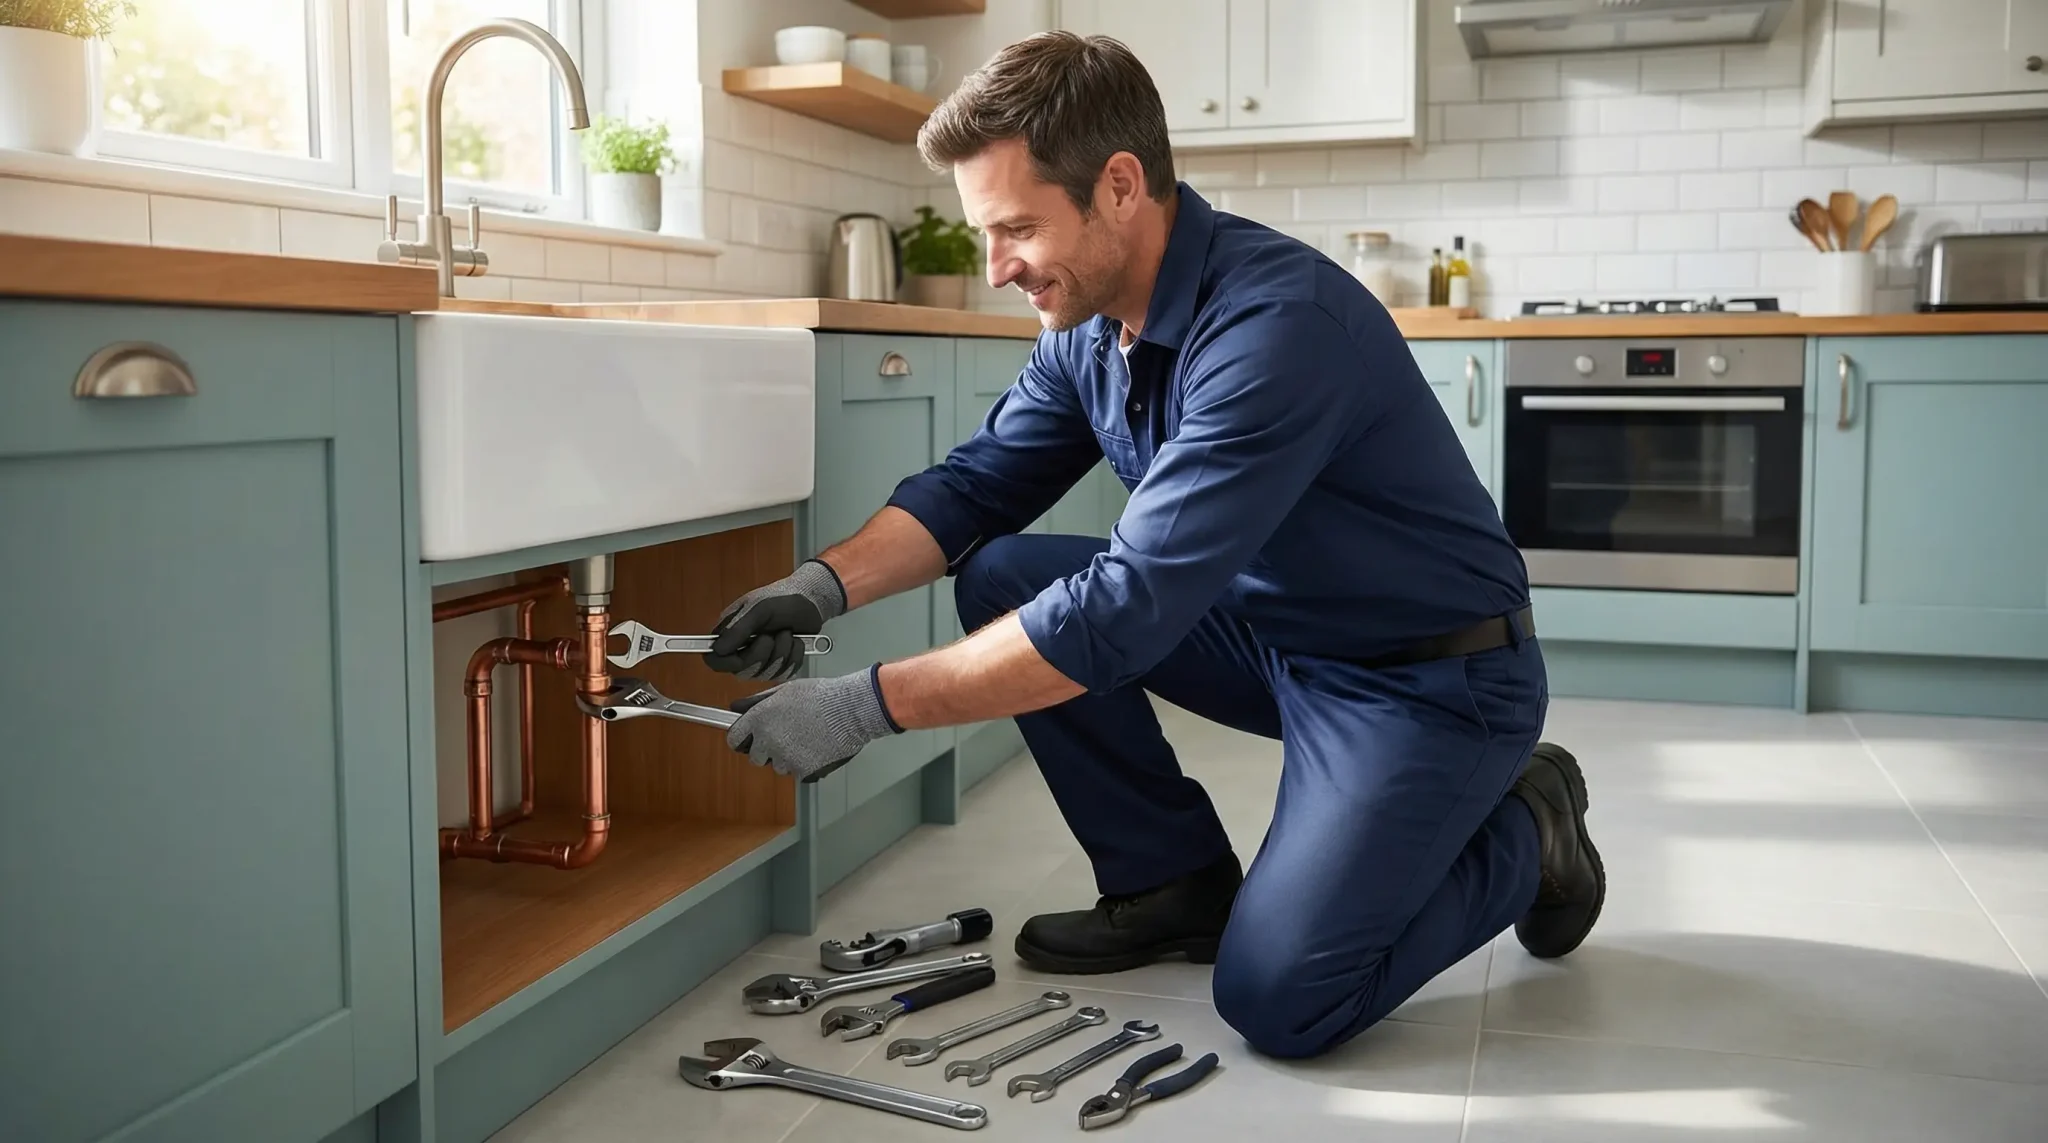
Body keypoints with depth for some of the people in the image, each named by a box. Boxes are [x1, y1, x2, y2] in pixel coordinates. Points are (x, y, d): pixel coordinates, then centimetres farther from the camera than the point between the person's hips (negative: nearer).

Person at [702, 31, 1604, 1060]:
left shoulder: (1278, 321, -31)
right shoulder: (1090, 321, -3)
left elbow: (1127, 609, -35)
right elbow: (975, 484, 5)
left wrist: (866, 706, -32)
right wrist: (826, 585, -13)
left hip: (1433, 675, -8)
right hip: (1273, 630, 8)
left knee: (1277, 999, -20)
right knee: (1000, 579, -5)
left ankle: (1524, 834, 8)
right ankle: (1175, 885, 9)